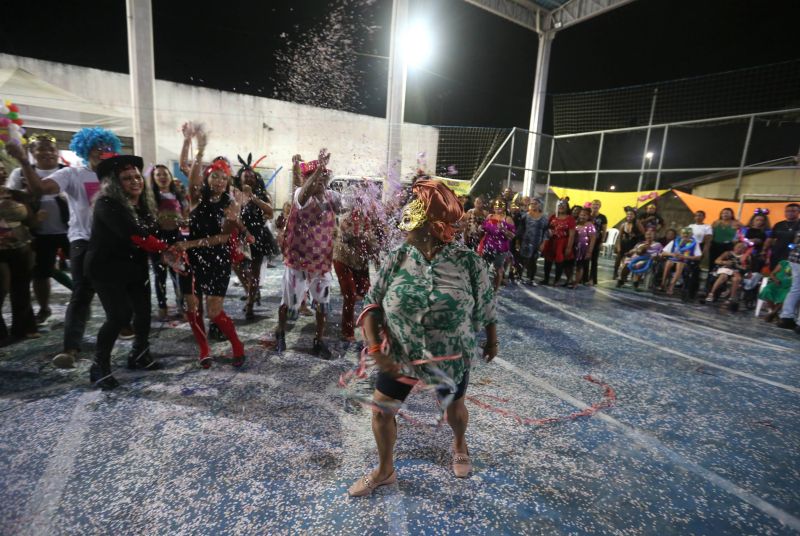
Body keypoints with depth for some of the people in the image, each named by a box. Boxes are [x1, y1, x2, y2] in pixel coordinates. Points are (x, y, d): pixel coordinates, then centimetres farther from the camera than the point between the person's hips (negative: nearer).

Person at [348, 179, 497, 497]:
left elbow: (486, 306, -2)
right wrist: (374, 347, -18)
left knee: (454, 406, 22)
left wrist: (492, 341, 10)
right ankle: (385, 470, 38)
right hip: (400, 353, 2)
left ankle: (460, 444, 59)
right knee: (381, 409, 9)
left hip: (452, 358, -1)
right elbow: (372, 303, -8)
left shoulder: (468, 261, -17)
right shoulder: (397, 259, -13)